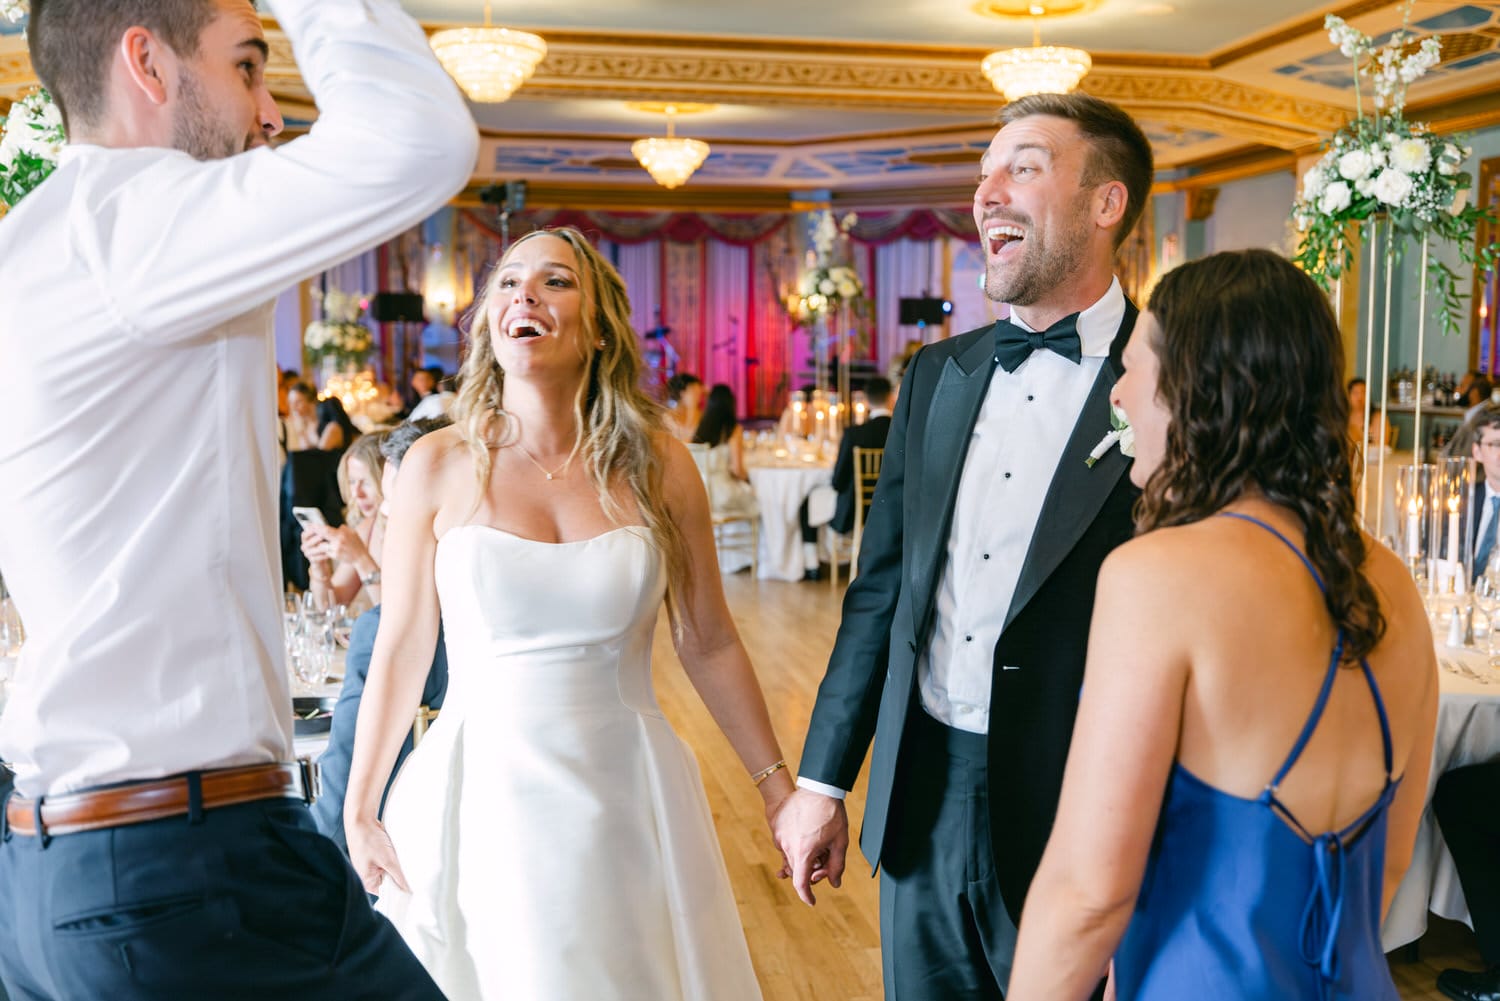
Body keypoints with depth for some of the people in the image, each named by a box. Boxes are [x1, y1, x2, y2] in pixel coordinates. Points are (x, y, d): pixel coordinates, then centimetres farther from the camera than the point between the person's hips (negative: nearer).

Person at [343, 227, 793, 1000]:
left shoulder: (658, 465, -3)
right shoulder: (439, 466, -4)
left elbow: (709, 645, 3)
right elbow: (400, 650, 1)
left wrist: (778, 787, 4)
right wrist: (360, 812, 3)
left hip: (625, 794, 1)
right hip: (483, 796, -1)